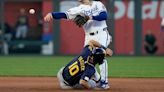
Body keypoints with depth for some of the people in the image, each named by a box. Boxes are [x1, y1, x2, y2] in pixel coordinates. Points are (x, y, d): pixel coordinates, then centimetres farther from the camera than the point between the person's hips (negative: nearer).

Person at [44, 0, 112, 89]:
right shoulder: (79, 9, 7)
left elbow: (104, 16, -15)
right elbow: (65, 14, -5)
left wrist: (91, 17, -30)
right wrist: (51, 14, -20)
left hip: (101, 35, -5)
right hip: (89, 37, 5)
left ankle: (104, 82, -16)